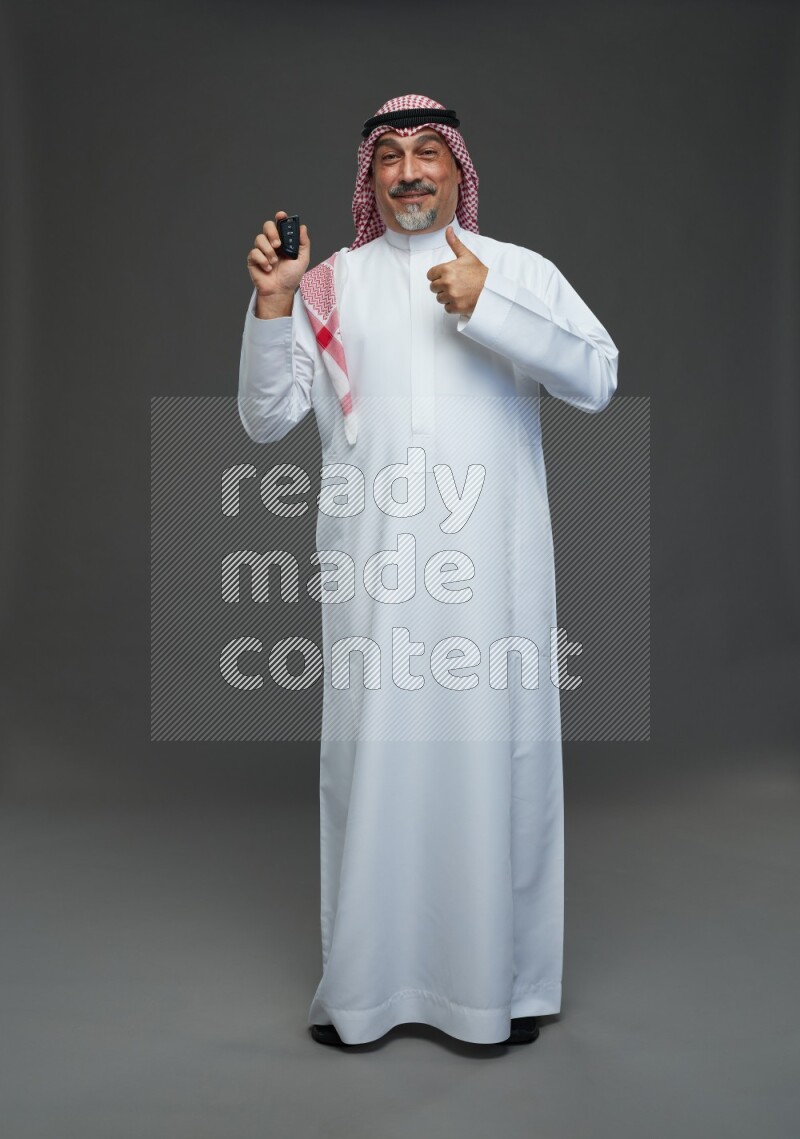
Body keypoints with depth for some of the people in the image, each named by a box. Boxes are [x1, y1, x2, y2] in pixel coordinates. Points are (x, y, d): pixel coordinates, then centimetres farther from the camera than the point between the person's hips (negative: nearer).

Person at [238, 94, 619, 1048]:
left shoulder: (521, 271, 9)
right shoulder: (329, 283, 11)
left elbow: (597, 380, -5)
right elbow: (265, 419, 6)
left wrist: (488, 307, -14)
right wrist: (271, 305, -7)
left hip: (494, 565, 0)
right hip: (372, 569, 1)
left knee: (496, 755, 4)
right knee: (371, 757, 4)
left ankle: (501, 980, 21)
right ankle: (362, 985, 19)